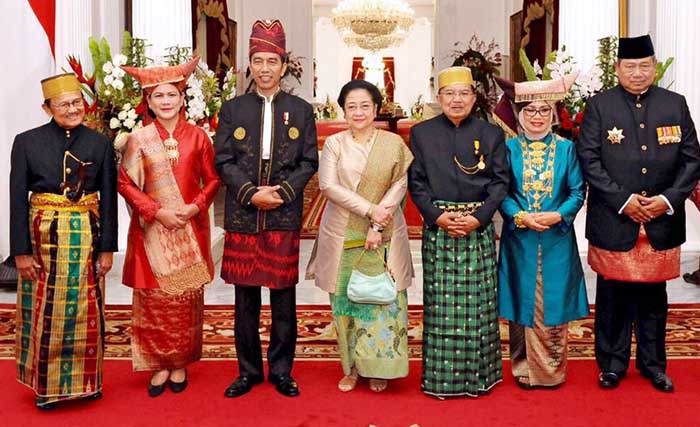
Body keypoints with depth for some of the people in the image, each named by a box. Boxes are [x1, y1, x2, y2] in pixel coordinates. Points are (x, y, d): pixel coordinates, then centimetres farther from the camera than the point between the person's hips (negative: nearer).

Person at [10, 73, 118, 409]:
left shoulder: (100, 144, 3)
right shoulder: (27, 142, -1)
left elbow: (108, 200, 3)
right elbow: (17, 200, -1)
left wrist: (107, 248, 0)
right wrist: (21, 251, -5)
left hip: (86, 238, 1)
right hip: (43, 238, -1)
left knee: (85, 313, 7)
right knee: (44, 315, 7)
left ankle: (86, 380, 24)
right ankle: (46, 385, 23)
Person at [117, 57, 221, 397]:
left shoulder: (197, 136, 2)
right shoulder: (139, 139, 0)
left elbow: (212, 179, 6)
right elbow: (125, 183, -1)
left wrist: (196, 206, -10)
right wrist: (158, 211, -11)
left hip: (190, 229, 1)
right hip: (152, 230, 0)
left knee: (186, 297, 6)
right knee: (154, 298, 3)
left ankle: (180, 363, 21)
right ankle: (159, 364, 17)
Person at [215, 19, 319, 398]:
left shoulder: (301, 110, 7)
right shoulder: (232, 109, 7)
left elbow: (309, 162, 3)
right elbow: (223, 161, 2)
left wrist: (281, 192, -12)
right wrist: (251, 193, -12)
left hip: (285, 218, 0)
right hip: (242, 218, 1)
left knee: (283, 297, 6)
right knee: (245, 298, 8)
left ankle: (281, 371, 20)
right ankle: (248, 370, 21)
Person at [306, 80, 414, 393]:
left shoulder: (394, 144, 2)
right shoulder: (334, 143, 2)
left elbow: (400, 186, -3)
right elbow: (328, 185, -8)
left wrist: (378, 226, -13)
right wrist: (370, 209, -15)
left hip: (383, 236, 0)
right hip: (343, 236, 0)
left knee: (383, 298, 2)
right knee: (346, 299, 5)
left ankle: (378, 367, 17)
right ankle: (352, 367, 19)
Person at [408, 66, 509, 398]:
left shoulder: (491, 134, 6)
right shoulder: (421, 133, 6)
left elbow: (500, 182, 3)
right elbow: (416, 182, 3)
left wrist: (478, 217, -11)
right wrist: (438, 216, -11)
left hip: (479, 228, 0)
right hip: (437, 226, 0)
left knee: (478, 303, 4)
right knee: (440, 304, 3)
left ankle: (478, 374, 18)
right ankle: (440, 377, 14)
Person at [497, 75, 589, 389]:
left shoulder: (566, 148, 4)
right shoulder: (509, 148, 3)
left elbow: (578, 192, 2)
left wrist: (558, 215, -15)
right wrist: (520, 216, -16)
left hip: (557, 240, 0)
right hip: (519, 240, 0)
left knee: (553, 303, 5)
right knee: (521, 304, 6)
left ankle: (552, 370, 20)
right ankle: (524, 369, 19)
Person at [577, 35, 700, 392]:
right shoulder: (599, 106, -1)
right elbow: (589, 160, -7)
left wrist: (670, 199, -8)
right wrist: (623, 200, -13)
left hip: (662, 222, 2)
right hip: (613, 222, -2)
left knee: (654, 297, 13)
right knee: (613, 297, 8)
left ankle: (653, 363, 28)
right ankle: (612, 363, 23)